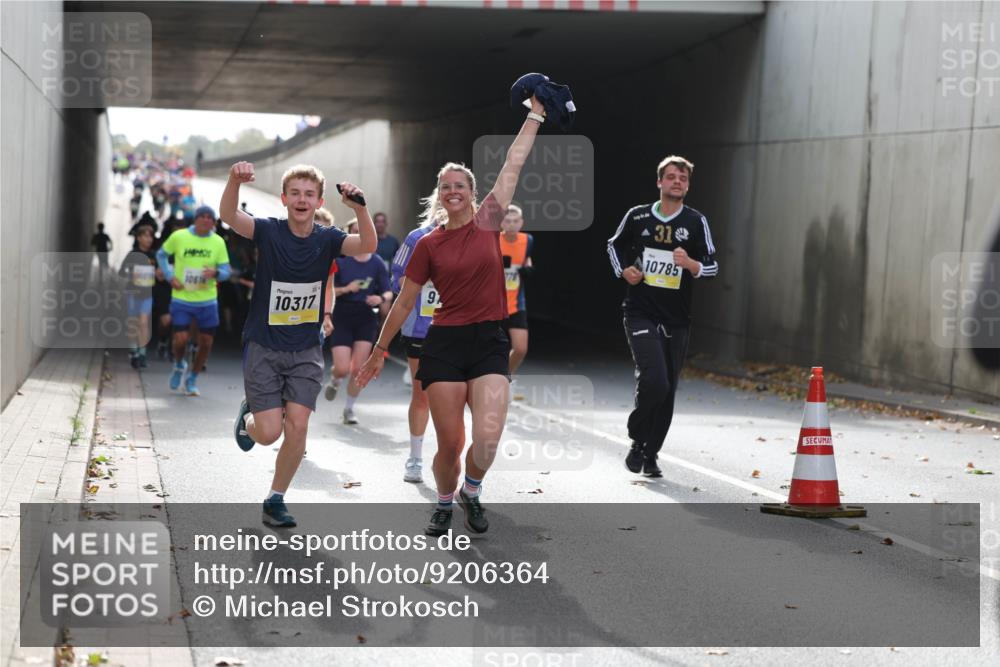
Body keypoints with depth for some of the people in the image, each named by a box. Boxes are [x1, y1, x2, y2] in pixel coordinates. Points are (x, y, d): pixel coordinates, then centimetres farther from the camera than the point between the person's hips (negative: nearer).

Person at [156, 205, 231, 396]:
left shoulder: (218, 242, 0)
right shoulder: (179, 236, -3)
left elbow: (226, 270, 2)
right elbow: (161, 254, 12)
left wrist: (216, 273, -22)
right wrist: (170, 276, -2)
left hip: (207, 301, 2)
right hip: (181, 299, -2)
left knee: (206, 343, 4)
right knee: (180, 339, -11)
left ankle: (192, 380, 25)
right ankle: (179, 365, 24)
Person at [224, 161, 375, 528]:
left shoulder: (327, 239, -4)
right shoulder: (269, 231, -9)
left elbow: (367, 246, -23)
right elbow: (228, 216, -28)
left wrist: (359, 207, -41)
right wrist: (235, 181, -48)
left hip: (306, 350, 2)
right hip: (263, 347, -2)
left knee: (297, 426, -8)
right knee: (269, 433, -6)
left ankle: (275, 500, 11)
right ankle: (248, 415, 31)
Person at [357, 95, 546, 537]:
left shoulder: (488, 223, 4)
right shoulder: (428, 245, 3)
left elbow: (513, 165, 4)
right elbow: (404, 304, 11)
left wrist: (536, 113, 5)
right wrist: (379, 352, 14)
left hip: (489, 342, 0)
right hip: (445, 343, 0)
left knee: (488, 438, -16)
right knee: (450, 444, -1)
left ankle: (471, 491, 16)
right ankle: (444, 503, 28)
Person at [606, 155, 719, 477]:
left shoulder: (696, 222, 2)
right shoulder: (637, 216, 2)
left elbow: (713, 266, 2)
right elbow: (614, 245, 19)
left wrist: (691, 264, -19)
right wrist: (623, 270, 1)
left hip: (676, 320, 2)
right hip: (640, 314, -2)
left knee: (667, 392, 7)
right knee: (654, 380, -20)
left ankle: (650, 454, 23)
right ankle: (637, 441, 4)